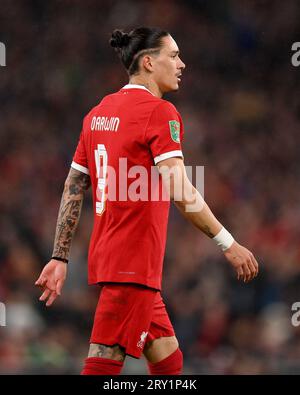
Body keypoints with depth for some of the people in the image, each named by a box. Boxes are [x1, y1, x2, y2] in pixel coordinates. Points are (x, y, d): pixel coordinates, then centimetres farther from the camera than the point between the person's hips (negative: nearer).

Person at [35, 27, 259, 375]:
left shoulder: (98, 113, 14)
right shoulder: (159, 111, -10)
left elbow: (73, 190, 14)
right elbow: (180, 192, -18)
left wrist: (60, 258, 16)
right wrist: (228, 245, -13)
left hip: (105, 256, 9)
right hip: (134, 264, -9)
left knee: (168, 360, 14)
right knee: (104, 363, -9)